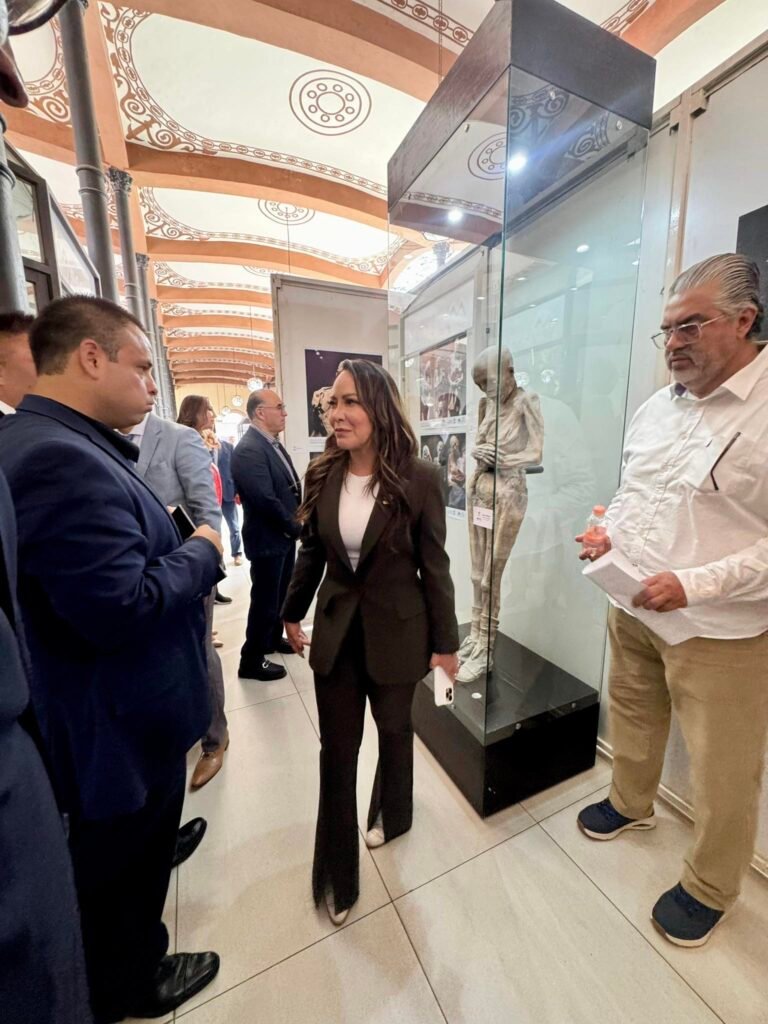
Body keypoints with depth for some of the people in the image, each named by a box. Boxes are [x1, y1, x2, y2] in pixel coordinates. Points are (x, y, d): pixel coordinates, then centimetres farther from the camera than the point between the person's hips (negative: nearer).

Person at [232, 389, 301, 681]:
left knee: (280, 594, 22)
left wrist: (296, 524, 1)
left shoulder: (272, 443, 9)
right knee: (265, 600, 5)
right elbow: (266, 500, -27)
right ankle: (251, 661, 23)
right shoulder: (248, 450, -22)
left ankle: (274, 639, 43)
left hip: (285, 535, 9)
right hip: (268, 539, -9)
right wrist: (296, 527, -16)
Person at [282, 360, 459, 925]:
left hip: (396, 632, -2)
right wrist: (293, 612, 14)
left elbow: (434, 566, -10)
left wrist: (445, 642, -4)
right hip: (336, 631, 3)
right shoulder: (322, 476, -5)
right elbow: (311, 553, 6)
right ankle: (337, 869, 40)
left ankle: (392, 813, 56)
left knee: (394, 730, 24)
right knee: (337, 748, 14)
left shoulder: (419, 479, -16)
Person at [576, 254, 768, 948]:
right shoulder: (656, 407, 5)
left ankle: (710, 887, 42)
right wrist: (612, 534, -2)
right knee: (632, 716, 25)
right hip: (634, 606, 6)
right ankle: (631, 803, 53)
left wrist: (694, 584, -26)